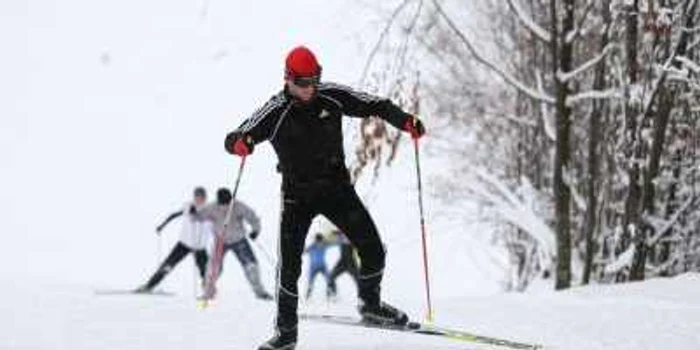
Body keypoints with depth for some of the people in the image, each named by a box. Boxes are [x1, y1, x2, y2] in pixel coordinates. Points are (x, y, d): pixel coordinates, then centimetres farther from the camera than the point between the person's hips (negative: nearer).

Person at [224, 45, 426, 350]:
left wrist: (404, 120, -14)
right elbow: (235, 139, -18)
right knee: (289, 264, -13)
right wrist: (240, 143, -43)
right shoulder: (276, 111, -15)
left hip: (337, 187, 3)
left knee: (372, 249, -1)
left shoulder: (332, 97, -7)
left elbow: (374, 105, 2)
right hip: (297, 195, -3)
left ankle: (370, 304, 24)